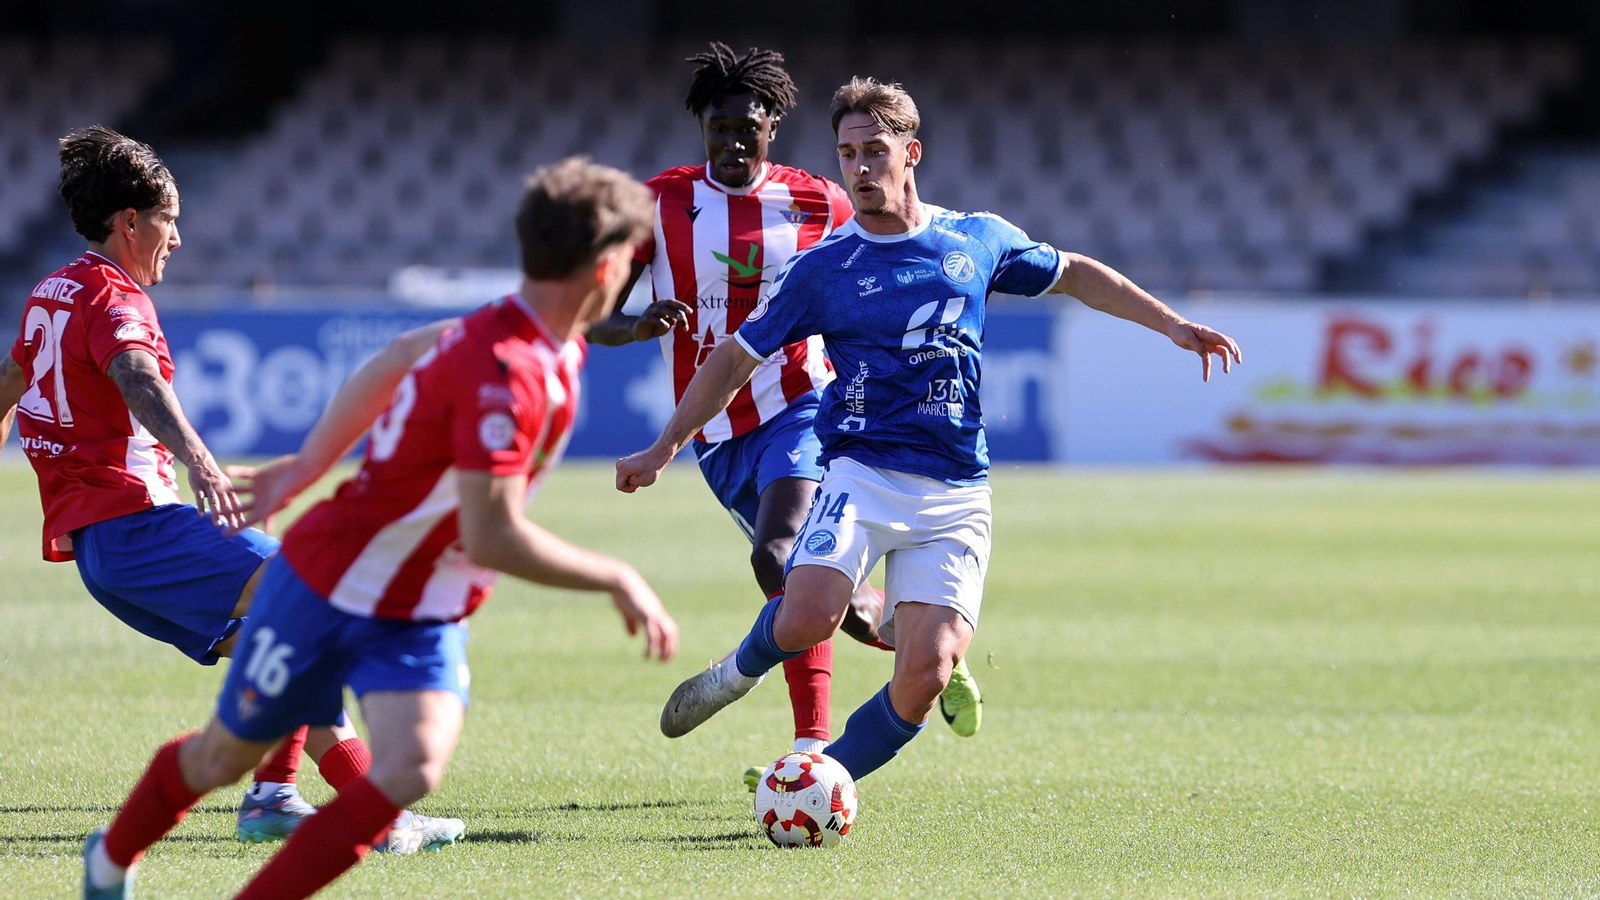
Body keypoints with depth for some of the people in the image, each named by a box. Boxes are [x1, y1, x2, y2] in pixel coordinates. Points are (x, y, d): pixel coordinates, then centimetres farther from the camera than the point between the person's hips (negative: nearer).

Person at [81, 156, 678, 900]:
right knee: (223, 758, 15)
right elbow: (492, 537, -35)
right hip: (331, 588, -7)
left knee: (412, 771, -19)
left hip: (422, 619, 7)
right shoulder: (503, 374, -32)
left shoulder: (555, 349, -3)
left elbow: (389, 372, 11)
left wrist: (303, 470, 20)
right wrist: (619, 581, -26)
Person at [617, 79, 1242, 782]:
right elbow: (737, 359, 11)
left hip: (957, 497, 2)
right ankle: (742, 670, 8)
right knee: (805, 621, -27)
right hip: (861, 475, -2)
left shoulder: (978, 241, 9)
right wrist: (663, 449, 7)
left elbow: (1072, 273, 26)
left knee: (925, 675, -15)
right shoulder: (821, 269, 3)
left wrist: (1172, 325, 23)